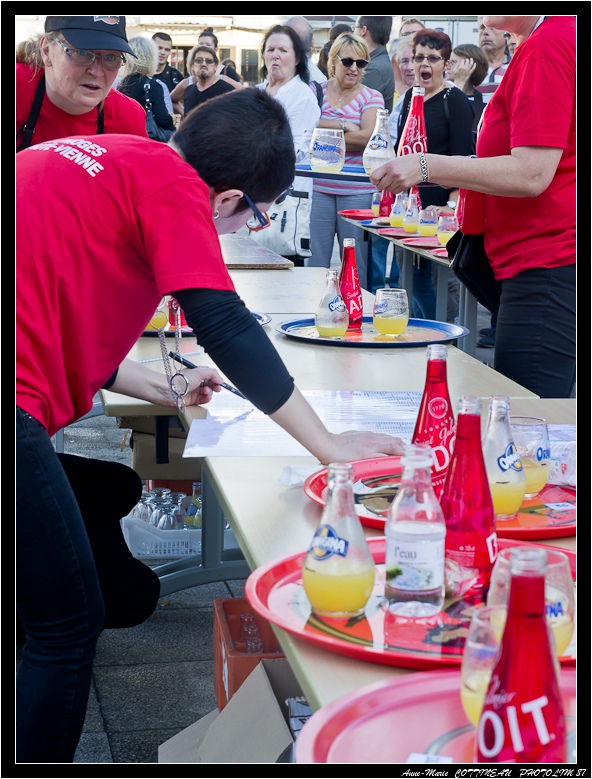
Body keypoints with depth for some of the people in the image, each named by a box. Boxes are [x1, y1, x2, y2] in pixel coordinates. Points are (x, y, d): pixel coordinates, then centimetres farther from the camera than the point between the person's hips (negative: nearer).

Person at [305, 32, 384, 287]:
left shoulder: (372, 97, 4)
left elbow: (368, 137, -10)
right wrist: (343, 126, -13)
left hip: (356, 191, -1)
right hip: (318, 187, 2)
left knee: (356, 264, 4)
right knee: (315, 260, 5)